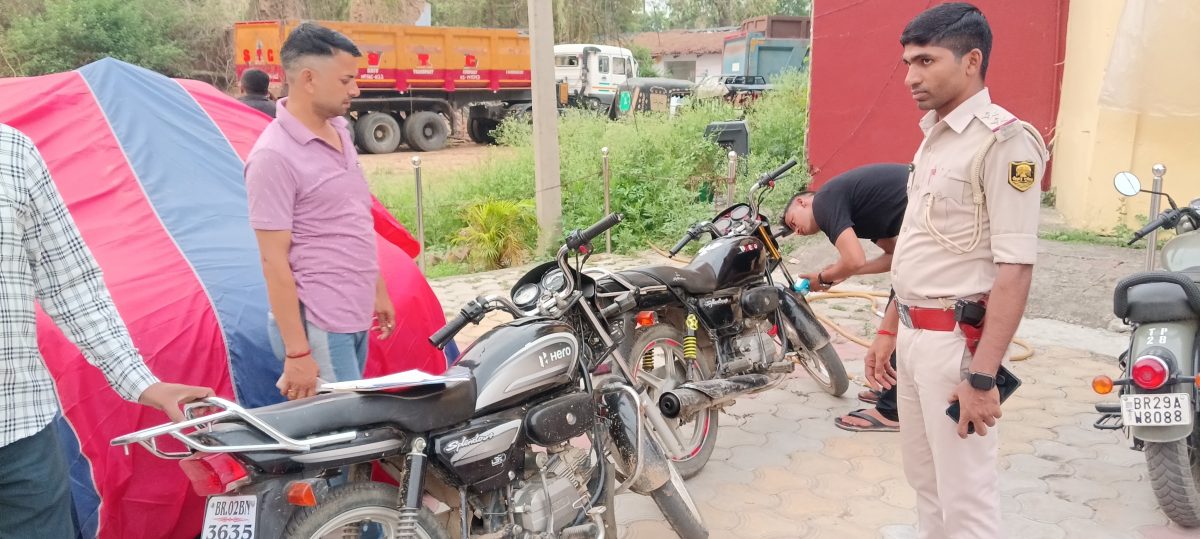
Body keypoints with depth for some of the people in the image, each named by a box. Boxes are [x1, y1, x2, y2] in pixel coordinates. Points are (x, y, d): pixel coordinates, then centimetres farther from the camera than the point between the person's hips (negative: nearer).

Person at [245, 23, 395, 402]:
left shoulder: (339, 132, 9)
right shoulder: (274, 156, -17)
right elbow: (274, 260, -18)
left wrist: (378, 290, 20)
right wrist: (297, 351, -18)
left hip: (355, 317, 8)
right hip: (318, 326, -8)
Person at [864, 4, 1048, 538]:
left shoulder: (1004, 142, -15)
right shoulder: (934, 136, 13)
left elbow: (1015, 269, -20)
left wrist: (983, 376, -23)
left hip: (956, 339, -9)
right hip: (913, 334, 9)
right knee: (924, 480, 20)